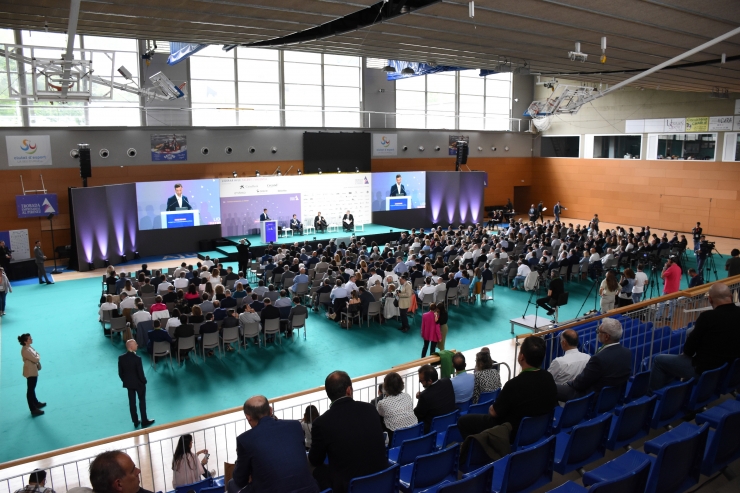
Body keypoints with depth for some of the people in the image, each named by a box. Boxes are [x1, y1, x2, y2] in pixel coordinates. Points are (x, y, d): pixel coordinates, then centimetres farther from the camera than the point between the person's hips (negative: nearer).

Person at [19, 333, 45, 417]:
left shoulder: (29, 347, 3)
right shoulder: (25, 351, -27)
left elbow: (36, 355, 13)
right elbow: (36, 359, -26)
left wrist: (37, 356, -6)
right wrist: (38, 356, -7)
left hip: (33, 370, 10)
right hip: (30, 372, -10)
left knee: (32, 388, 24)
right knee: (30, 390, -1)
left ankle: (36, 403, 40)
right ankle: (33, 410, 5)